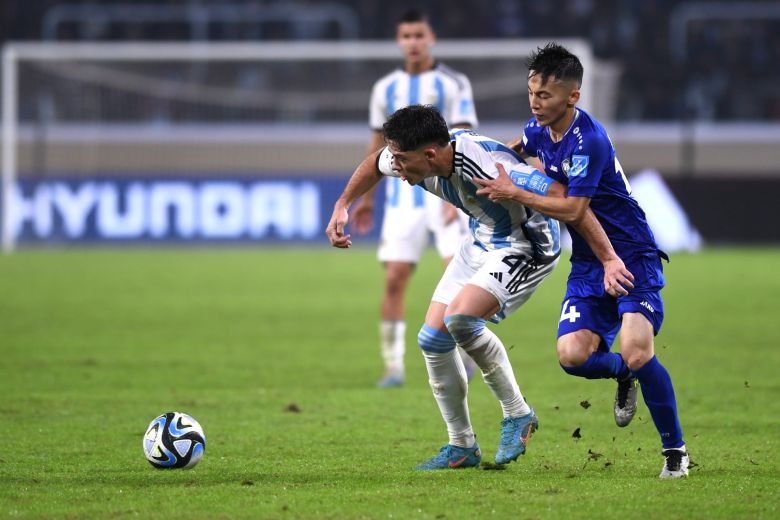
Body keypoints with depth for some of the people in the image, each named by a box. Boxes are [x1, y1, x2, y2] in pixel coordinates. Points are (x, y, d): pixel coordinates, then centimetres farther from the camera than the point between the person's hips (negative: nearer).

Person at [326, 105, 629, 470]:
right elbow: (375, 163, 13)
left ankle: (517, 414, -10)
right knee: (432, 340, 1)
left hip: (526, 245, -8)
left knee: (459, 318, -28)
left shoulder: (488, 167, -37)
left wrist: (609, 258, -33)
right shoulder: (412, 158, -14)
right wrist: (342, 206, 9)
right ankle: (462, 447, 15)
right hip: (481, 242, 8)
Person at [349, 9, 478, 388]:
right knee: (394, 279, -5)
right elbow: (377, 144, 17)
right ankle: (393, 366, 0)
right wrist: (366, 198, 17)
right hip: (403, 196, 3)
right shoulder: (386, 89, 9)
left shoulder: (453, 85, -1)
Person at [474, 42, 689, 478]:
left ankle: (675, 450, -4)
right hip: (587, 264, 7)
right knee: (572, 356, -14)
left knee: (637, 353, -23)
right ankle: (624, 376, 21)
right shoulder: (540, 130, 4)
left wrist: (514, 193, -18)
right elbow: (516, 149, 29)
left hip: (632, 258, -7)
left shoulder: (589, 141, -22)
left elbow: (572, 209, -22)